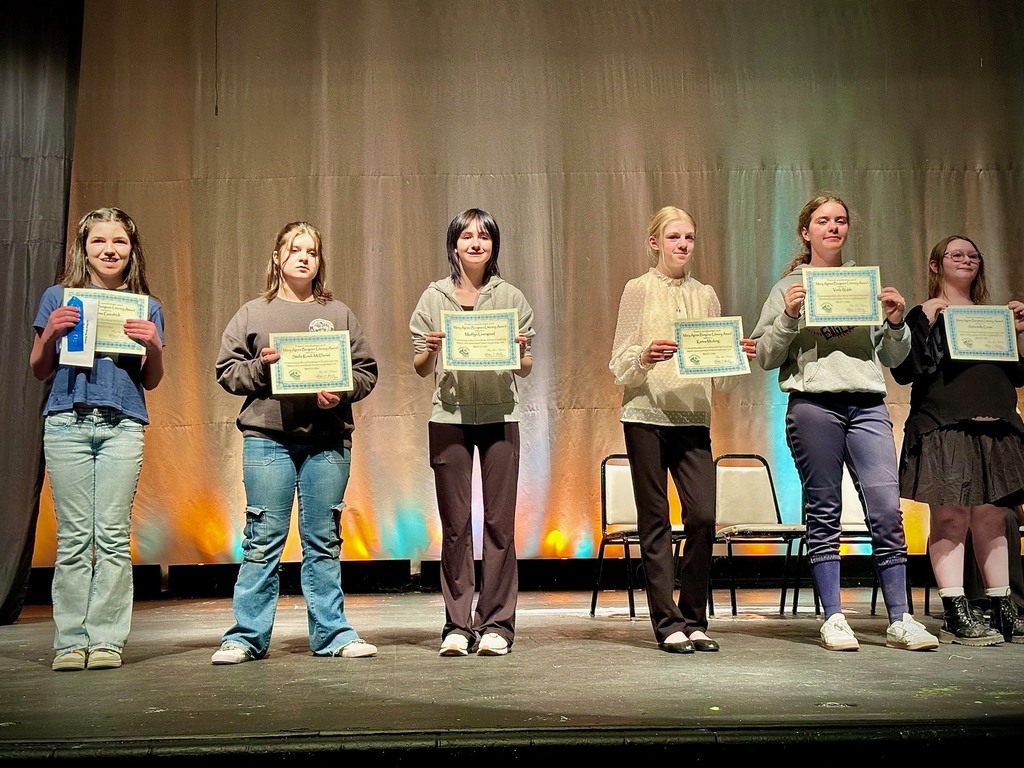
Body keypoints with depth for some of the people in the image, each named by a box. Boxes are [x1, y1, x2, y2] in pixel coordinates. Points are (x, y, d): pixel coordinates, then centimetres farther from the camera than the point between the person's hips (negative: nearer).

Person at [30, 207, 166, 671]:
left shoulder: (147, 307, 12)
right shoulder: (58, 299, 10)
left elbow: (151, 381, 12)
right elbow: (39, 371, 11)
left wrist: (153, 346, -7)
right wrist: (51, 333, -7)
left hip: (123, 426, 1)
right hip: (67, 423, 0)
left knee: (113, 535, -2)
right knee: (73, 536, -1)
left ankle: (106, 639, 4)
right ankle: (70, 642, 5)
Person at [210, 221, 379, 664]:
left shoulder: (339, 315, 13)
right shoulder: (253, 313, 10)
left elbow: (366, 371, 9)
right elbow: (227, 371, 7)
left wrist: (341, 392, -9)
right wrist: (261, 367, -10)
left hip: (328, 440, 2)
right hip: (267, 438, -1)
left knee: (324, 540, 7)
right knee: (263, 539, 0)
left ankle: (332, 633, 14)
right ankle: (247, 636, 9)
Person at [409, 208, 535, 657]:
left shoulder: (511, 298, 8)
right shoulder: (434, 298, 7)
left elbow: (526, 370, 10)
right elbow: (420, 369, 8)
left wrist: (520, 353, -11)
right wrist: (431, 350, -12)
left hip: (500, 417, 0)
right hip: (449, 418, 0)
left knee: (500, 522, 0)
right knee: (455, 523, 2)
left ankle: (496, 624, 8)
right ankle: (457, 625, 10)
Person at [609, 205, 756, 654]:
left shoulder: (706, 296, 15)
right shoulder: (639, 289, 4)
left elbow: (719, 378, 16)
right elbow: (619, 368, -1)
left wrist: (737, 358, -3)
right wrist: (646, 356, -20)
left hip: (694, 418, 3)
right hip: (646, 416, -3)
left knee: (703, 517, -5)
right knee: (655, 521, 0)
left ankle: (694, 620, 8)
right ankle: (668, 623, 8)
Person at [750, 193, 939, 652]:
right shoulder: (789, 288, 10)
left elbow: (894, 358, 19)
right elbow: (765, 358, 4)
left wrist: (897, 323, 0)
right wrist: (788, 317, -10)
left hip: (868, 404, 2)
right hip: (813, 403, -2)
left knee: (887, 510, -5)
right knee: (824, 514, 1)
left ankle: (900, 620, 1)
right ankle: (833, 619, 8)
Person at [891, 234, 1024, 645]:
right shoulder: (924, 315, 6)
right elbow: (904, 372, -7)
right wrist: (926, 323, -14)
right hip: (944, 429, -5)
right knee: (950, 517, -8)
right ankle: (955, 615, -7)